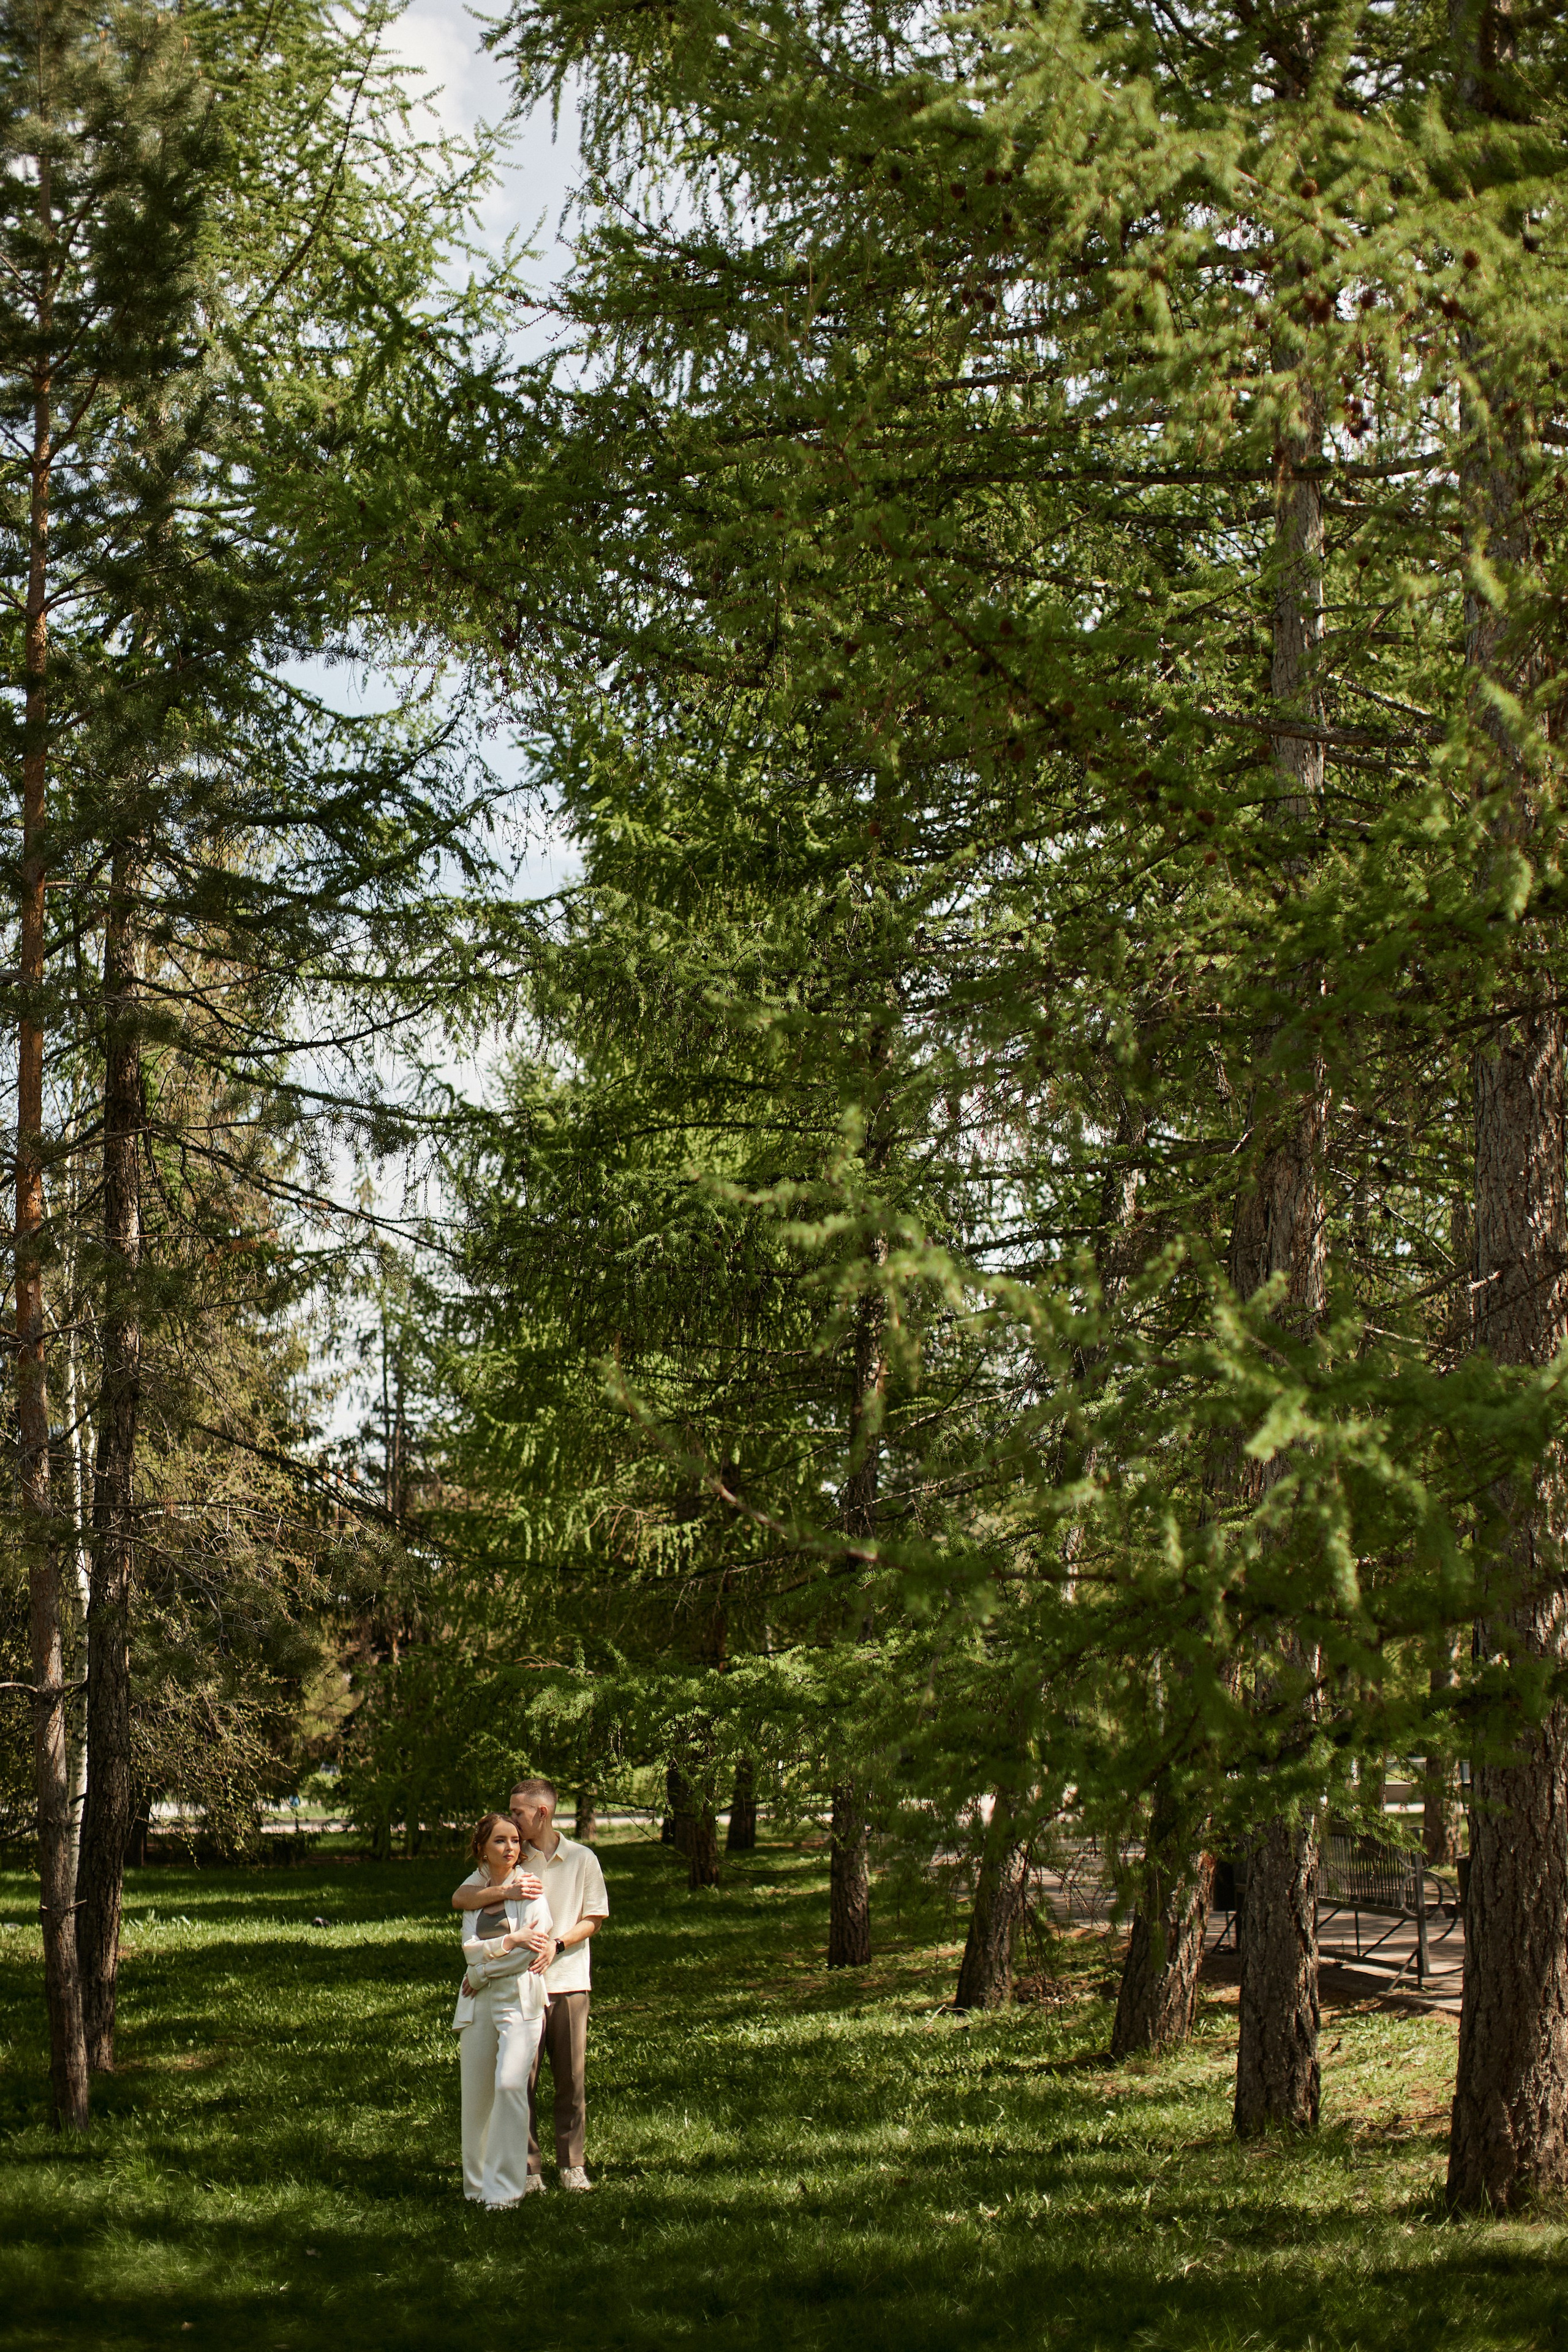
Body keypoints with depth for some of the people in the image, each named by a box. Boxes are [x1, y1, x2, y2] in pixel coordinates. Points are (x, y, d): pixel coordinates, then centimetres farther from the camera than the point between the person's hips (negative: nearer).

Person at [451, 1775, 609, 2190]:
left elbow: (593, 1919, 6)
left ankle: (573, 2165, 13)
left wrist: (557, 1945, -11)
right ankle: (528, 2168, 6)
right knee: (521, 2080, -1)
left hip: (568, 1982, 0)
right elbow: (460, 1899, -6)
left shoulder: (582, 1859, 4)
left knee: (571, 2079, 3)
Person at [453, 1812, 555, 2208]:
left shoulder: (529, 1888, 1)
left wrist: (481, 1972, -3)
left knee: (510, 2084, -19)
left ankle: (506, 2187, -16)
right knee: (476, 2092, 4)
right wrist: (511, 1941, -10)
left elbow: (537, 1947, -8)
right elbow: (472, 1949, 3)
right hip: (479, 2002, 5)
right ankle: (478, 2181, 18)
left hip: (520, 1998, -5)